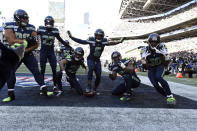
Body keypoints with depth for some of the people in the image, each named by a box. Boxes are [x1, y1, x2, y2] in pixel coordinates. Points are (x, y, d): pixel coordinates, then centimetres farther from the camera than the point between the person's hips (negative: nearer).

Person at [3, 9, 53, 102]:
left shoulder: (31, 28, -3)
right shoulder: (10, 26, -8)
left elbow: (36, 44, -5)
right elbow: (12, 41, -19)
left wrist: (26, 50, -17)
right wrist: (26, 40, -23)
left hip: (28, 54, 1)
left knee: (36, 72, -3)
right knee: (9, 73, -3)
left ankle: (44, 90, 3)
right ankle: (11, 95, 12)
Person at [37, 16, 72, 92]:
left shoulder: (55, 31, 0)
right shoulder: (41, 29, -5)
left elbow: (61, 40, 10)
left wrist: (68, 46, 10)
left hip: (51, 52, 1)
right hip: (43, 52, -1)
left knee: (54, 69, -2)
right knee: (42, 70, 3)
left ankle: (55, 86, 9)